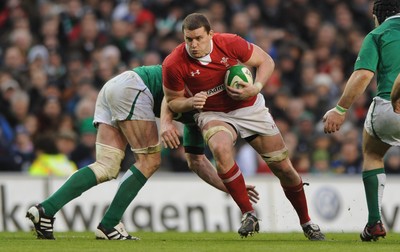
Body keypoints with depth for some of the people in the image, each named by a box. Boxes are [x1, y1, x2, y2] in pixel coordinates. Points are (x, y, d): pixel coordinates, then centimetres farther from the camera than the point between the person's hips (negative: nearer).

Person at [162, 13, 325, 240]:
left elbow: (266, 61, -5)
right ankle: (248, 214, -23)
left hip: (250, 108, 1)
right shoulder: (174, 65, -20)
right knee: (221, 149, -36)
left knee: (284, 168, 3)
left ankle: (306, 222, 27)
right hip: (213, 115, -1)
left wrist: (256, 88, -22)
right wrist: (191, 102, -26)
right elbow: (173, 101, -5)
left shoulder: (230, 43, -20)